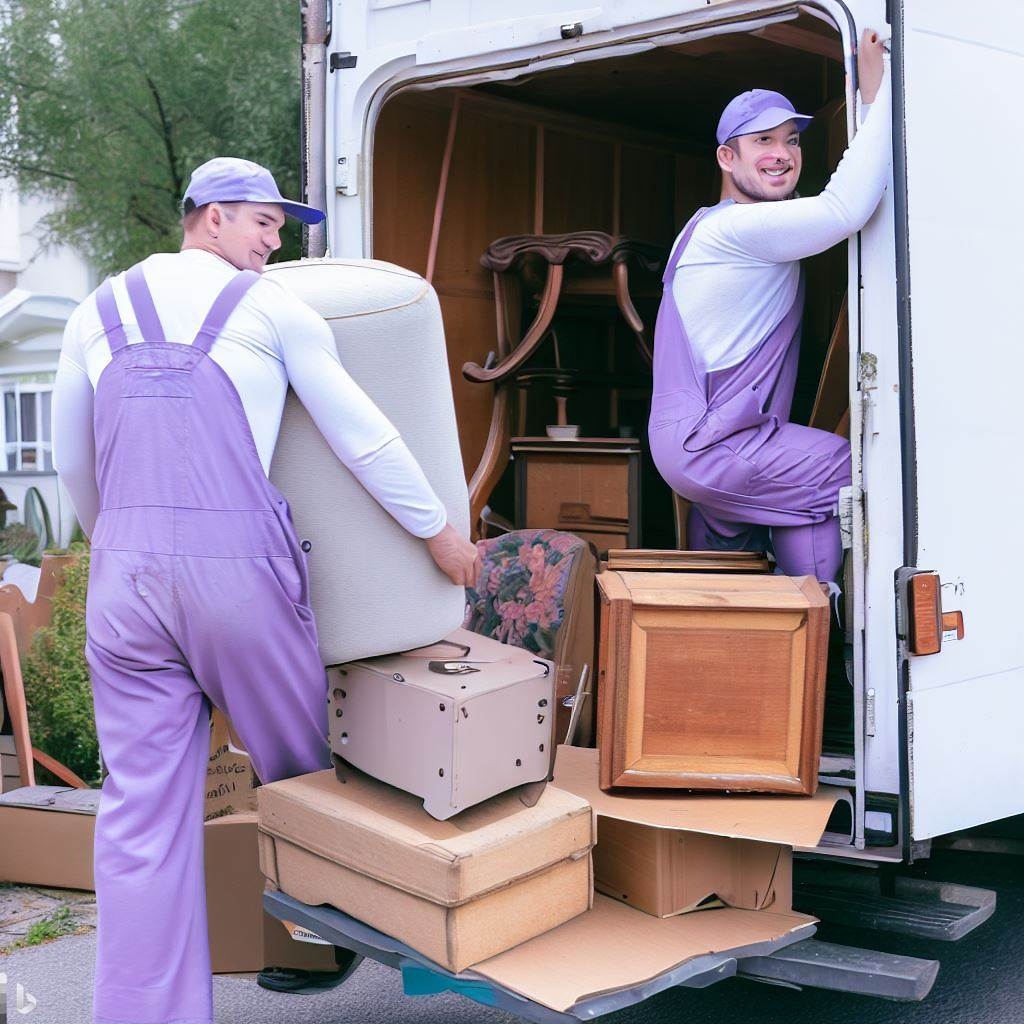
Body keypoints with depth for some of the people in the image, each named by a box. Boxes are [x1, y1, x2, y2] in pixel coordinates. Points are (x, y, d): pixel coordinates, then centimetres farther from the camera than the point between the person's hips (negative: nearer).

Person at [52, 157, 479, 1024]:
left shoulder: (98, 312, 16)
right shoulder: (270, 307, 5)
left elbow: (73, 464, 22)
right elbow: (363, 437, 3)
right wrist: (441, 533, 13)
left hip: (124, 577, 4)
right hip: (237, 566, -3)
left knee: (141, 813, 5)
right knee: (301, 770, 16)